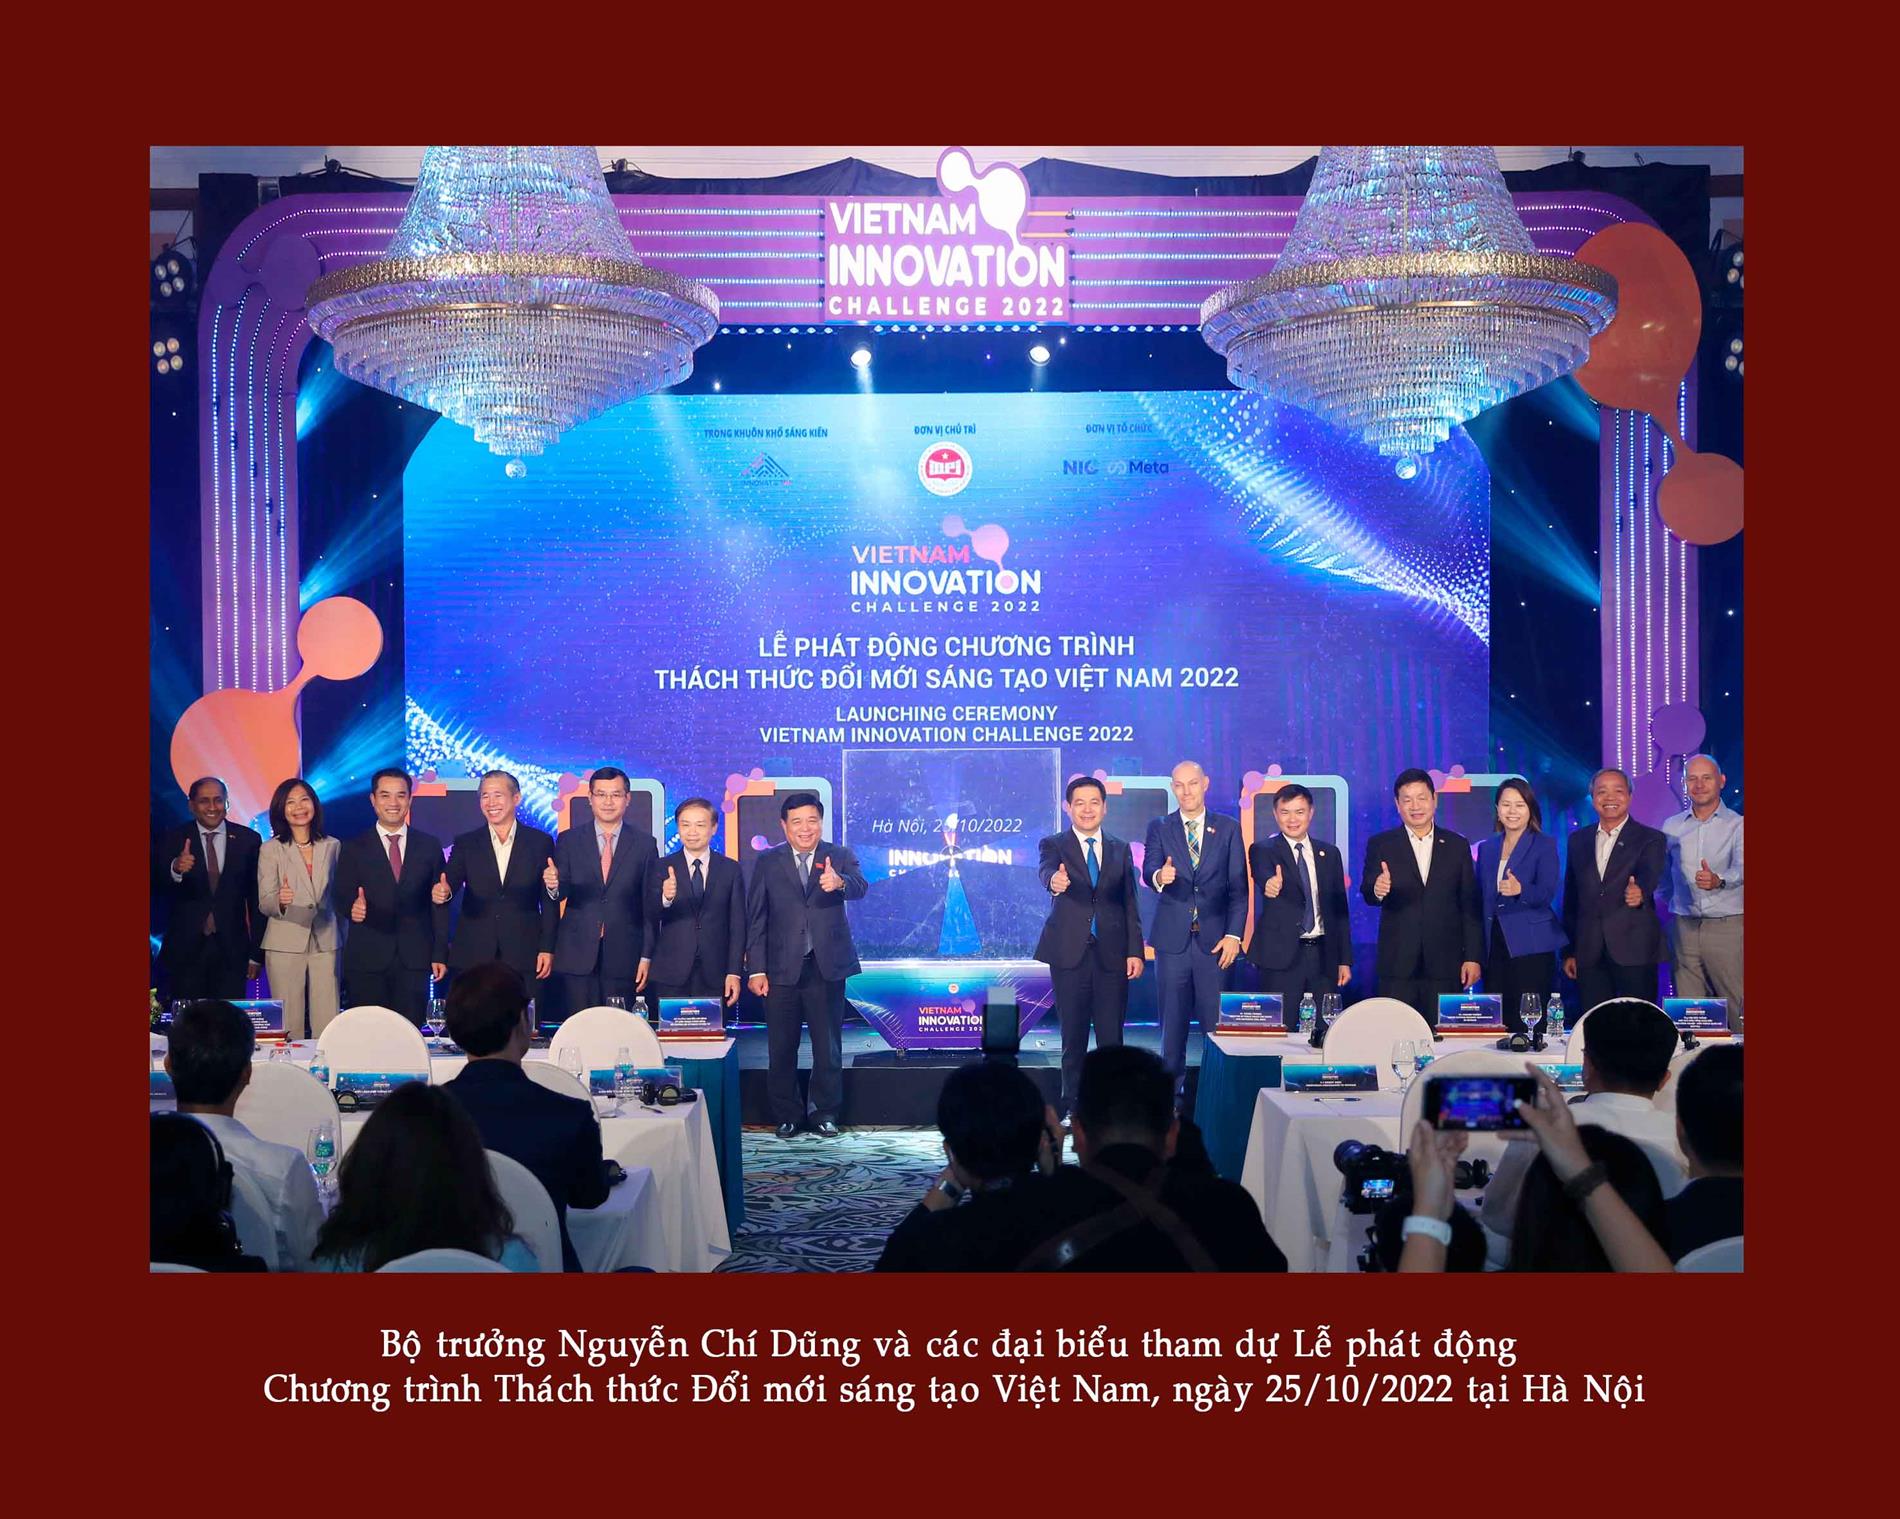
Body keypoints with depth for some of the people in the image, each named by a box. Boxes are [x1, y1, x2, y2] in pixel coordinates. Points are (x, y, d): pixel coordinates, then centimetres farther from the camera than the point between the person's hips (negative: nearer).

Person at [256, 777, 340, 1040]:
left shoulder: (332, 846, 11)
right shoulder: (271, 849, 2)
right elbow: (264, 903, -3)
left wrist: (344, 940, 14)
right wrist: (280, 900, -25)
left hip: (326, 942, 2)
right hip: (285, 944, -2)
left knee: (328, 1023, -3)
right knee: (289, 1023, -2)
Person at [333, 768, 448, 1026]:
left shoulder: (430, 845, 9)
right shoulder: (353, 848, 7)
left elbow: (439, 903, 8)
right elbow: (340, 897, 0)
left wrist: (440, 954, 3)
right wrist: (352, 908, -24)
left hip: (414, 959, 1)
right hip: (367, 960, -1)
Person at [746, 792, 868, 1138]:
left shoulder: (840, 857, 2)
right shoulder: (767, 863, 3)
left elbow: (859, 888, -19)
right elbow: (755, 919, 2)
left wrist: (839, 882, -42)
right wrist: (756, 970, -4)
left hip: (827, 967, 0)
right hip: (781, 969, 0)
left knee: (828, 1046, 7)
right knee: (781, 1048, 6)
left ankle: (824, 1113, 20)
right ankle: (787, 1115, 19)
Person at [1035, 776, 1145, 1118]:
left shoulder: (1121, 849, 11)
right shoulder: (1053, 845, 3)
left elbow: (1130, 904, 11)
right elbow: (1045, 870, -20)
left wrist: (1135, 951, 2)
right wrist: (1054, 881, -45)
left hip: (1111, 955, 2)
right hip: (1070, 954, -2)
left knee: (1111, 1037, 1)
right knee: (1073, 1037, 4)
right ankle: (1073, 1108, 14)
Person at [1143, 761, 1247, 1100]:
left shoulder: (1229, 828, 7)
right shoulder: (1159, 828, 8)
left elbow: (1238, 887, 4)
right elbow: (1148, 871, -6)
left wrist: (1234, 934, -5)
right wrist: (1159, 876, -31)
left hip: (1215, 940, 0)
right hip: (1173, 938, 1)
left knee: (1216, 1021, 0)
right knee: (1172, 1022, 4)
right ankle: (1171, 1091, 10)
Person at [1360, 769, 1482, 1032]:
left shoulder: (1457, 845, 9)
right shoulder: (1380, 845, 5)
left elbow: (1470, 906, 8)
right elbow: (1367, 893, -5)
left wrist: (1473, 957, 2)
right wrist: (1376, 889, -30)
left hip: (1445, 963, 1)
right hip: (1398, 963, -1)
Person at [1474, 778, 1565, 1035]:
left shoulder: (1545, 845, 1)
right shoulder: (1486, 848, 15)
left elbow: (1547, 893, -12)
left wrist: (1520, 890, -33)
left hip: (1531, 948, -4)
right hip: (1494, 946, 5)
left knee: (1527, 1022, -9)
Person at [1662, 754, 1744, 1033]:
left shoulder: (1737, 825, 0)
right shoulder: (1671, 827, 12)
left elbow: (1740, 868, -18)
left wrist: (1718, 881, -38)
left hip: (1727, 926, -3)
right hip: (1684, 927, 3)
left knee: (1738, 1007, -5)